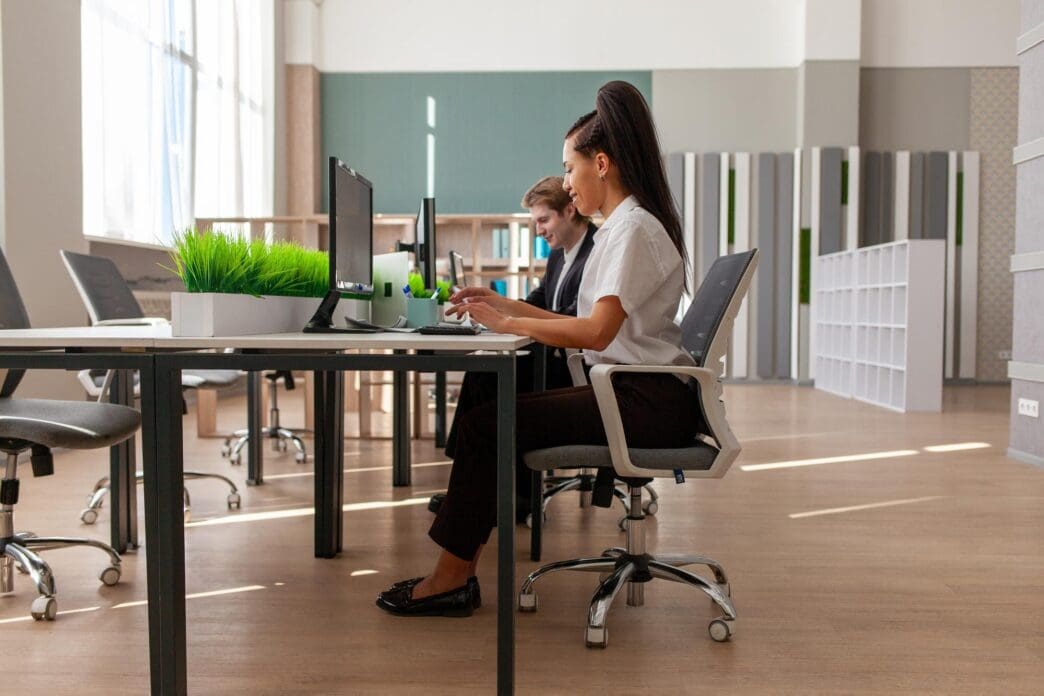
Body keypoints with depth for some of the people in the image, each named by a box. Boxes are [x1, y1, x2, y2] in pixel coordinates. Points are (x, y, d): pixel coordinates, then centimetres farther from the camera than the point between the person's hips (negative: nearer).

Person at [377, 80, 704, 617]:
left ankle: (451, 578, -1)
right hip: (629, 393, 9)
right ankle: (459, 571, -1)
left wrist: (506, 322, -15)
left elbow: (597, 332, -24)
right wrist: (505, 307, 12)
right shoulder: (620, 227, 18)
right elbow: (591, 325, 15)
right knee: (487, 415, 1)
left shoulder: (633, 228, -13)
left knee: (486, 426, -14)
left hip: (646, 402, -9)